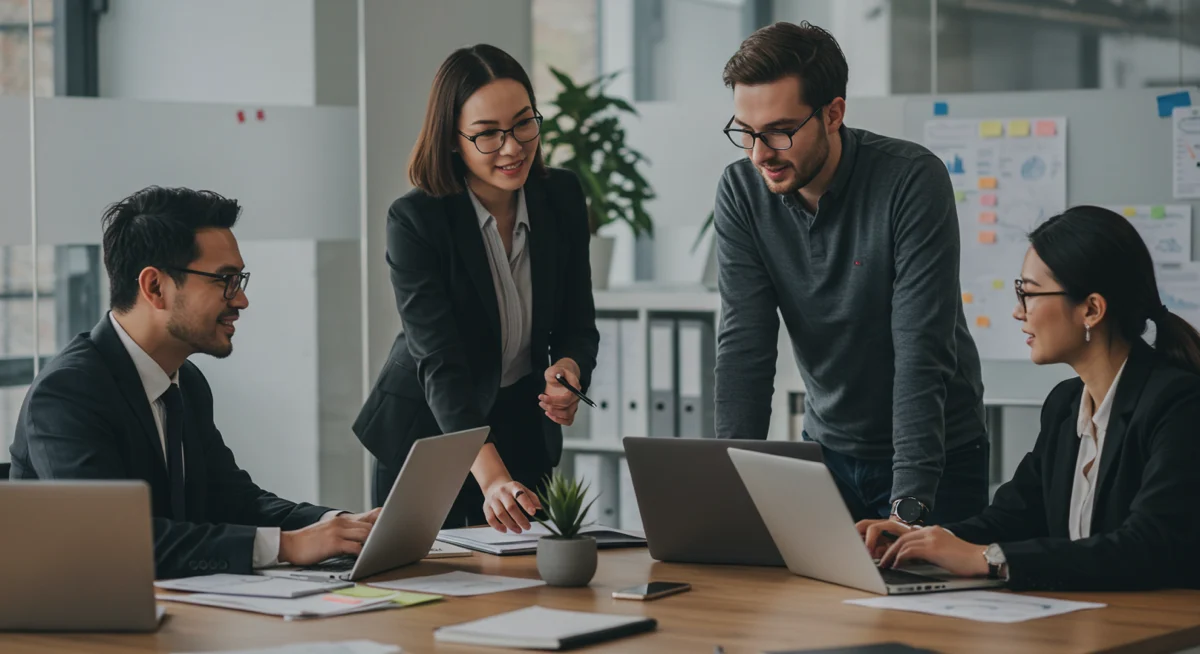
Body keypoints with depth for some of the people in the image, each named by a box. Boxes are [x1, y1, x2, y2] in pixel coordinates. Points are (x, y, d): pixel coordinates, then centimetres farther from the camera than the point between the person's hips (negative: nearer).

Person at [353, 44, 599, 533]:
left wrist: (569, 371, -28)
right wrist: (491, 476, -45)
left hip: (524, 429, 4)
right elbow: (439, 362, -31)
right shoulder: (414, 220, -23)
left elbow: (578, 325, -3)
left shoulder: (562, 197, -9)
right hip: (425, 431, -4)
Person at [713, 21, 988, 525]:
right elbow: (743, 348, -12)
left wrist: (908, 506, -37)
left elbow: (922, 354, -28)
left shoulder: (913, 181, -23)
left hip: (936, 454, -3)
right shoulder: (741, 193, -10)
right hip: (827, 445, 4)